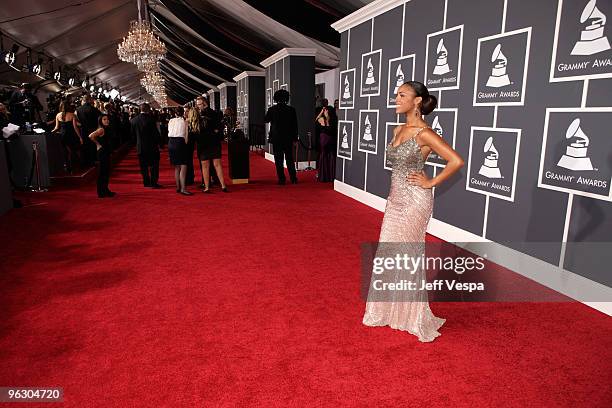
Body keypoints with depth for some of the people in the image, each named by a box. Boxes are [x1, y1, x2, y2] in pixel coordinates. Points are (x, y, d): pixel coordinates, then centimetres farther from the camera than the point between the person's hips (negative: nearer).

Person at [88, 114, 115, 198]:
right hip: (102, 153, -9)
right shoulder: (101, 129, -14)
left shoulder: (106, 129, 12)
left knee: (106, 172, 13)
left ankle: (105, 191, 22)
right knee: (102, 172, -4)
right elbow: (91, 136, -25)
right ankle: (101, 192, 1)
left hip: (106, 153, 9)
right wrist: (98, 144, -14)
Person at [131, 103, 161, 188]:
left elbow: (133, 133, 8)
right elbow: (155, 133, -13)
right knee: (154, 165, 6)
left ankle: (146, 182, 18)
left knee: (143, 166, 13)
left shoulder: (134, 120, -1)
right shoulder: (150, 119, -14)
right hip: (151, 146, -4)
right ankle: (153, 183, 3)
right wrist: (157, 143, 0)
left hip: (140, 147, 4)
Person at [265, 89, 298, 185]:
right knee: (290, 159, 11)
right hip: (288, 138, 1)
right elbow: (295, 125, -1)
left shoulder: (272, 109, -7)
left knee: (278, 159, 5)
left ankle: (281, 179, 4)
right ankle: (293, 179, 12)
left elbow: (266, 120, 9)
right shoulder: (291, 110, -5)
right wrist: (295, 137, 6)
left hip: (276, 138, -1)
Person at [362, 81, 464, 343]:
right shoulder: (398, 130, 9)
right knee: (388, 255, 13)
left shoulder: (424, 134, -15)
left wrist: (431, 182, -14)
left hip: (414, 201, -8)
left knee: (408, 257, 2)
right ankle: (389, 309, 30)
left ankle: (413, 316, 21)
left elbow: (456, 161, -21)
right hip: (395, 199, 8)